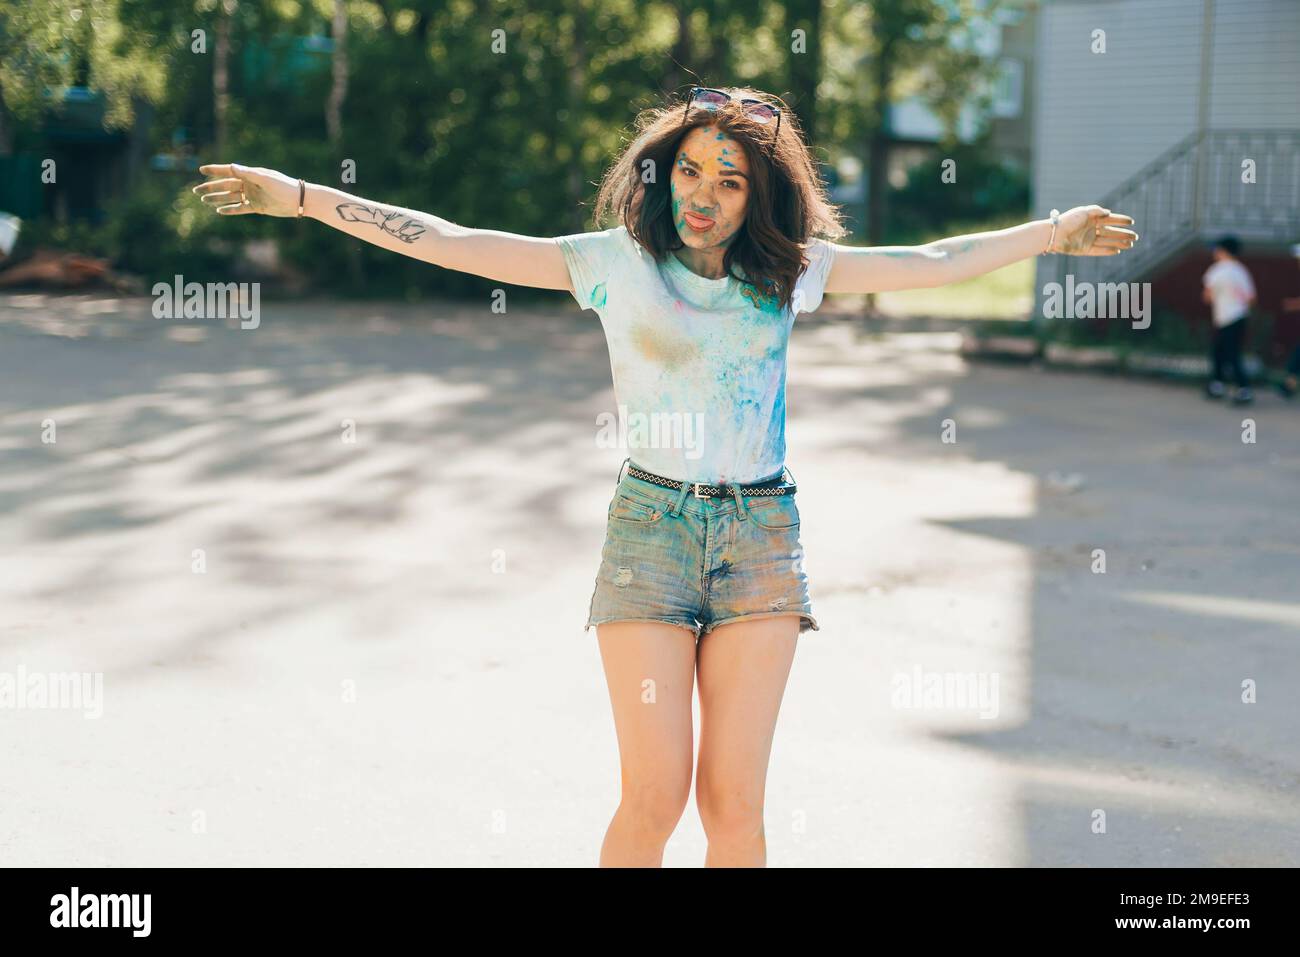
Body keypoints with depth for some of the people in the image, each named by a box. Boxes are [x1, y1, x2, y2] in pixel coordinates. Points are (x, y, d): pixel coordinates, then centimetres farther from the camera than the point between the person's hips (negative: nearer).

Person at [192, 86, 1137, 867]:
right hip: (651, 527, -2)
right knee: (654, 796, -8)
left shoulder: (790, 270, 6)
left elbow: (932, 262, 16)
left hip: (761, 535, 2)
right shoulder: (617, 261, 0)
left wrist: (1051, 232, 19)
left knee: (734, 799, -1)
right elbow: (448, 242, -2)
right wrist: (299, 196, -4)